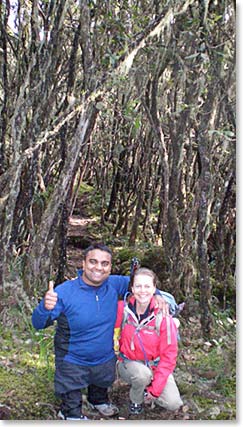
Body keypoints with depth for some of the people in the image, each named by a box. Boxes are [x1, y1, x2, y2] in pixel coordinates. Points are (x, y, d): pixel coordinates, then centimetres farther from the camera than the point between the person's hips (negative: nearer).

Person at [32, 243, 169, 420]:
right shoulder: (65, 291, -25)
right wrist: (45, 307, -47)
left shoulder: (114, 284, -14)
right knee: (72, 409, 16)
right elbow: (38, 324, -25)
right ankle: (69, 413, 48)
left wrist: (156, 294, -10)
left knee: (101, 390, 33)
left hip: (105, 358, 4)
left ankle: (99, 401, 64)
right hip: (73, 364, -4)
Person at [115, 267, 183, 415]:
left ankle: (148, 390, 14)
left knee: (173, 404, -19)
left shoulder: (163, 316, -17)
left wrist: (155, 389, -17)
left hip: (156, 366, 1)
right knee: (143, 374, -35)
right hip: (129, 363, -1)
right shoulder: (123, 309, -15)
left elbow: (169, 355, -14)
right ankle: (136, 400, 0)